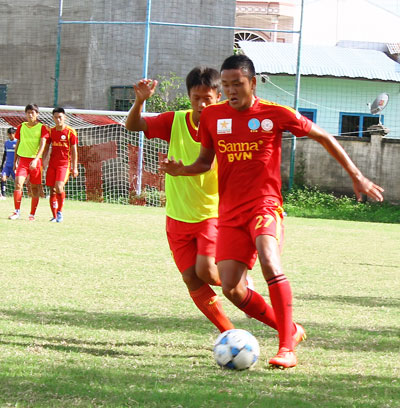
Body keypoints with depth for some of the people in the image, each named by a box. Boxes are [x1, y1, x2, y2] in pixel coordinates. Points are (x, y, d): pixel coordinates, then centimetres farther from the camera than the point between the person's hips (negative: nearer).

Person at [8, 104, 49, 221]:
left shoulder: (42, 128, -2)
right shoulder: (21, 127, 9)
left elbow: (42, 144, -11)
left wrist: (36, 160, -24)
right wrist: (15, 162, 15)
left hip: (35, 161, -2)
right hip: (23, 159, 2)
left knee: (35, 189, 2)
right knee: (18, 184, -16)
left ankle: (32, 214, 12)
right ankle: (17, 212, -10)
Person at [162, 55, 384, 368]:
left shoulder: (276, 114, -3)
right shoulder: (212, 116, 6)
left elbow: (323, 137, 8)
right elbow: (206, 160, 19)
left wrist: (356, 176, 9)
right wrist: (181, 170, -4)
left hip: (265, 206, -4)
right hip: (230, 213, 4)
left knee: (270, 263, -30)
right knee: (231, 288, -7)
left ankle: (287, 348, -24)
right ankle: (291, 330, 15)